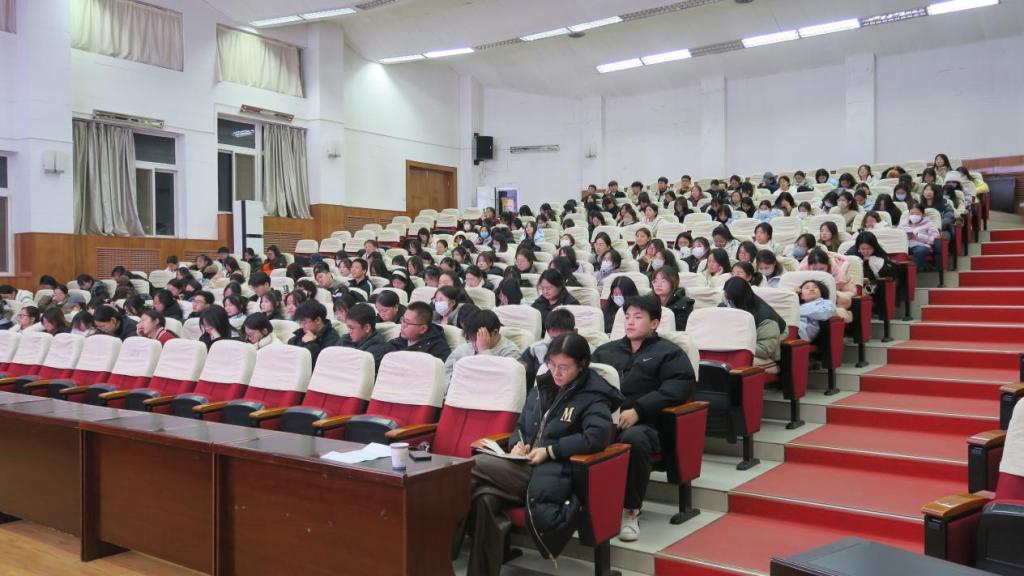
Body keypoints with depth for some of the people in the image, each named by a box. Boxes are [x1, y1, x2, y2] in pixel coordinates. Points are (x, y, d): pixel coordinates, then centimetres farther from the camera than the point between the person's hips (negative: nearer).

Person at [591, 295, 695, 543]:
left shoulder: (668, 353, 15)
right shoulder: (606, 350, 29)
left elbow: (681, 386, -3)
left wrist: (638, 410, -14)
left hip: (642, 423, -3)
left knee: (633, 439, -39)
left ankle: (631, 510, -17)